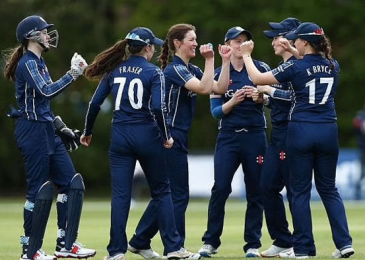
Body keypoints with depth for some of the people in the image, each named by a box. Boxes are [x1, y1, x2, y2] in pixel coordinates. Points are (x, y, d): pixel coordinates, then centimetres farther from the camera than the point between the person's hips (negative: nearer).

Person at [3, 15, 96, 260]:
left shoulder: (39, 62, 15)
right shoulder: (27, 63, -13)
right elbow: (46, 92, -28)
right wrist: (73, 74, -28)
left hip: (47, 131, 10)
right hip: (33, 131, -10)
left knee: (71, 182, 6)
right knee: (40, 190, -5)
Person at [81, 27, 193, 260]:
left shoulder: (114, 70, 6)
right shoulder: (153, 72, -6)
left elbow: (95, 103, 4)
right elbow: (158, 108, -16)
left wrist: (88, 132, 15)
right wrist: (166, 135, -5)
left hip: (120, 136, 3)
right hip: (146, 136, -3)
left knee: (120, 194, 4)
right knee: (161, 191, 9)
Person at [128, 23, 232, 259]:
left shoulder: (191, 70, 13)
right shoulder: (174, 69, -14)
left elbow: (220, 88, 6)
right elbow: (204, 88, -27)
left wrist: (225, 61, 1)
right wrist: (210, 60, -23)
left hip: (179, 137, 10)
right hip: (170, 137, -10)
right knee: (179, 195, -5)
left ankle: (140, 241, 20)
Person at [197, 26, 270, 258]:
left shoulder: (260, 69, 4)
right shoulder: (219, 74, 5)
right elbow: (216, 111, 0)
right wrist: (233, 101, -18)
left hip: (255, 136, 0)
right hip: (228, 137, 0)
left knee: (256, 191, 1)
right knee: (220, 188, -9)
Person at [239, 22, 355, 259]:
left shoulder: (295, 67, -8)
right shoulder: (333, 66, 6)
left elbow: (257, 78, -4)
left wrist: (246, 56, 11)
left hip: (301, 131, -4)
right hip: (328, 131, 4)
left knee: (300, 191, 4)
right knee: (329, 188, 13)